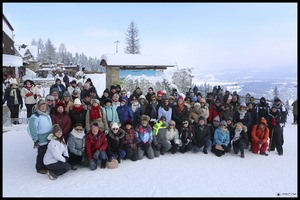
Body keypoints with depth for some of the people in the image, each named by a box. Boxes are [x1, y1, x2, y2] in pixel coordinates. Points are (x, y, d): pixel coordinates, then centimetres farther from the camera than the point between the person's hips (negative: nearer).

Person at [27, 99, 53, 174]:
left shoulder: (47, 114, 11)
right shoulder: (35, 116, -14)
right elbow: (32, 129, -16)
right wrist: (35, 140, -15)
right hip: (41, 140, -7)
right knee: (41, 154, 3)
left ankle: (46, 166, 33)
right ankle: (40, 168, 20)